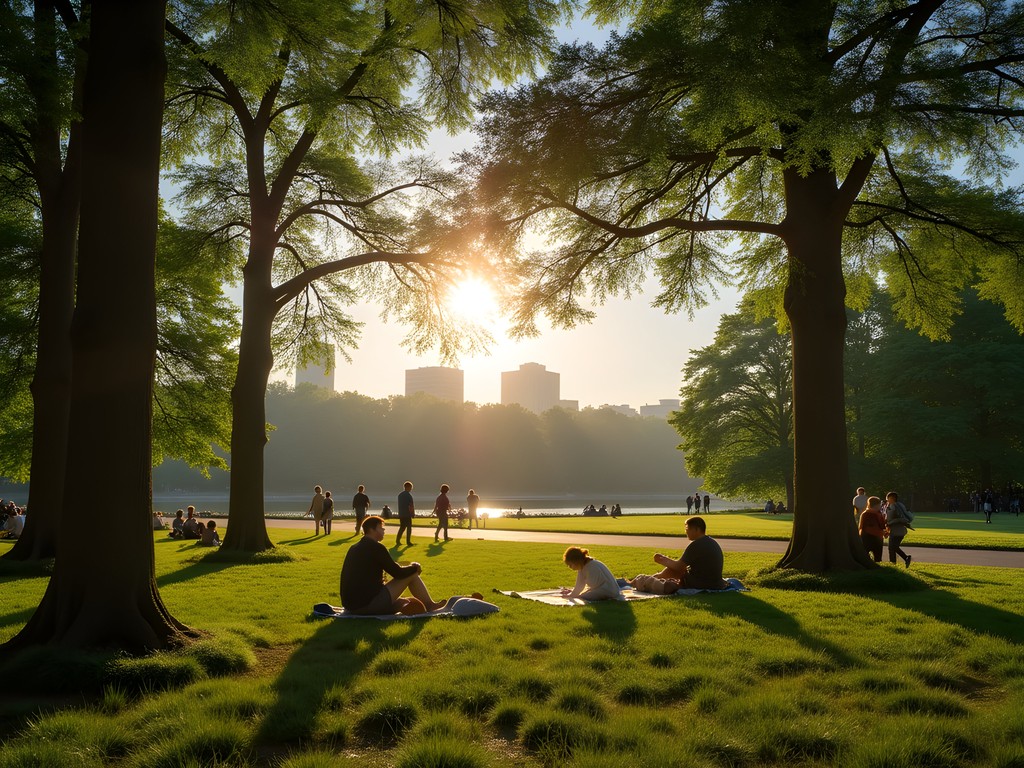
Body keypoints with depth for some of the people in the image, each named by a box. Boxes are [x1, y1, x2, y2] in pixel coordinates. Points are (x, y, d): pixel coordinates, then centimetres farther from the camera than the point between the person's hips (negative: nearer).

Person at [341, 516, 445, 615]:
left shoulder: (354, 548, 14)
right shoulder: (376, 547, -12)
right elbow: (398, 573, -9)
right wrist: (414, 567, 11)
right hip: (369, 604, -9)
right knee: (412, 574, 3)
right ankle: (429, 606, 17)